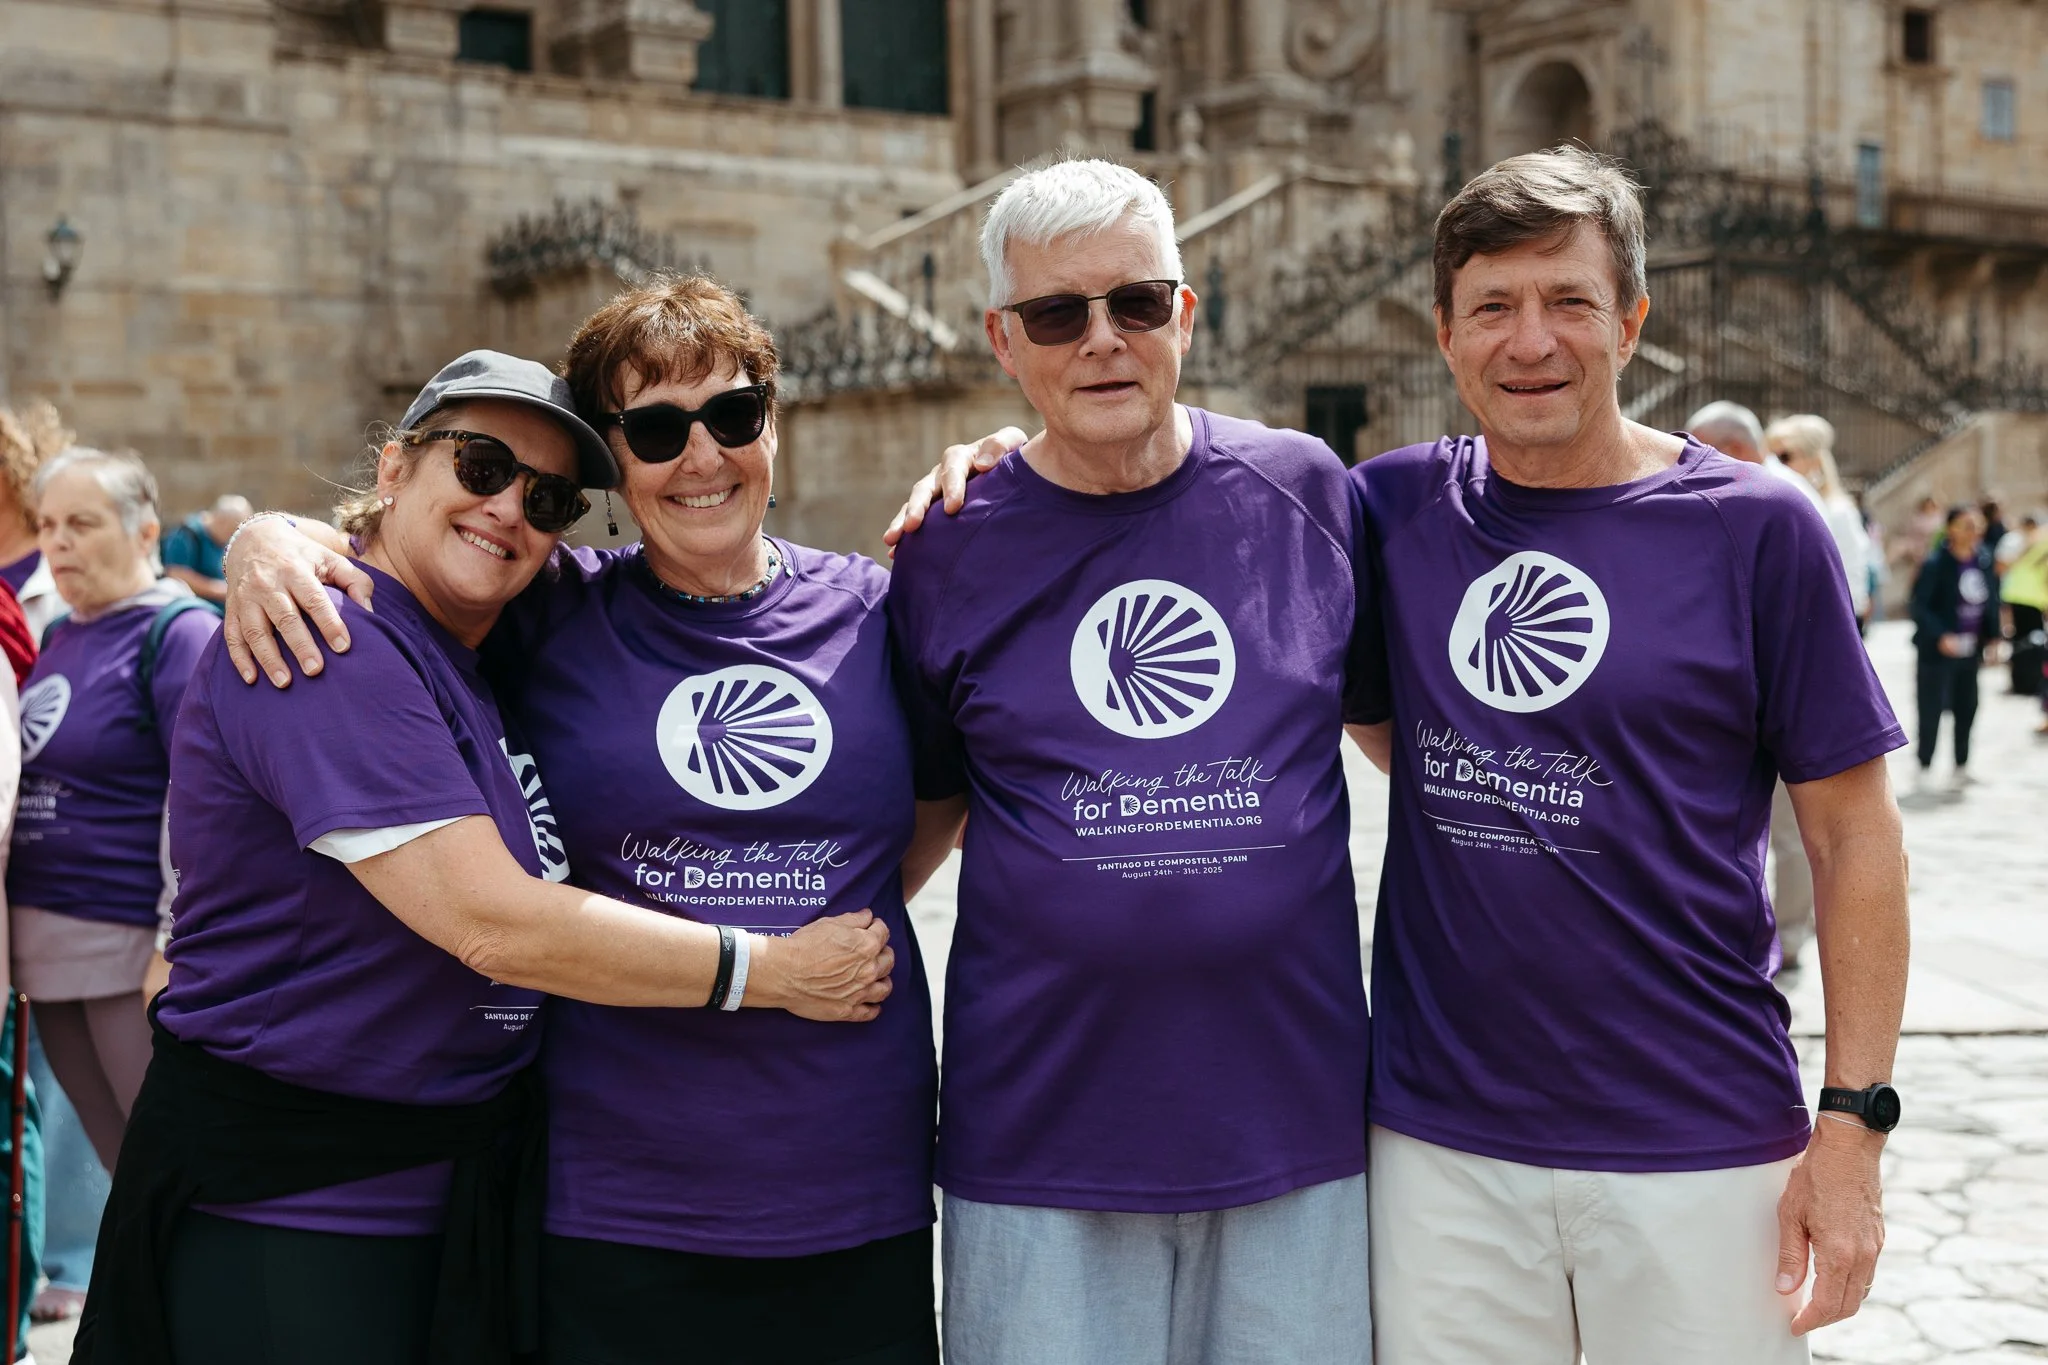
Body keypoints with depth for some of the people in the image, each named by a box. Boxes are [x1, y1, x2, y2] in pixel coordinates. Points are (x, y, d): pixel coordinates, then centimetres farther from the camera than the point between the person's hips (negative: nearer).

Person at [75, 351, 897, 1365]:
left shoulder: (488, 653, 8)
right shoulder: (330, 642, -18)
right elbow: (494, 924, -24)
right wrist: (772, 969, -17)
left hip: (472, 1193, 8)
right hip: (283, 1210, -8)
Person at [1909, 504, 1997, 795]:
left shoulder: (1984, 561, 2)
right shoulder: (1935, 564, -15)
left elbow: (1991, 601, 11)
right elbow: (1919, 605, -15)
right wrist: (1940, 637, -25)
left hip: (1970, 650, 5)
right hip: (1938, 651, -5)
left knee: (1967, 708, 10)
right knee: (1931, 709, 0)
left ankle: (1961, 768, 23)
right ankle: (1925, 769, 12)